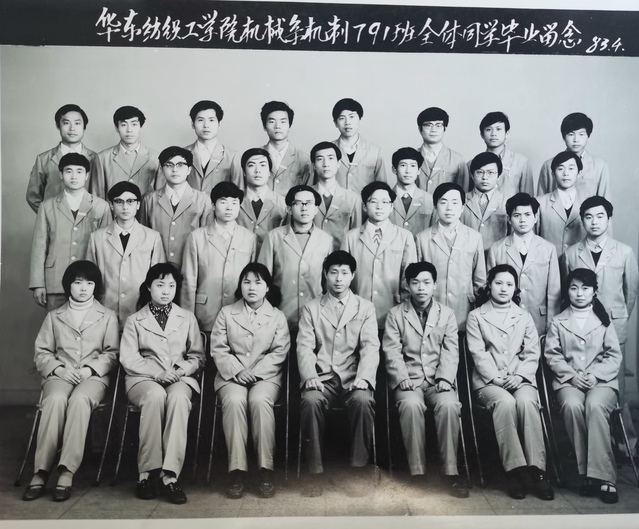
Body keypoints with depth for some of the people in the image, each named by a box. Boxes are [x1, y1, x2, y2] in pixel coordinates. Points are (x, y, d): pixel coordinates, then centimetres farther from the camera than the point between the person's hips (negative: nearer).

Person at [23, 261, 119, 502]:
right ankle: (41, 471, -35)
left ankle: (67, 472, -39)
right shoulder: (53, 316, 19)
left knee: (79, 400, -37)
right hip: (59, 374, 1)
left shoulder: (108, 316, 15)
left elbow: (112, 353, 7)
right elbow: (41, 352, 12)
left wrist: (91, 369, -10)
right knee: (55, 399, -35)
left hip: (94, 375, -1)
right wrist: (58, 368, -7)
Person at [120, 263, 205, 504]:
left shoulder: (187, 317, 17)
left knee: (178, 397, -36)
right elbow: (128, 358, 0)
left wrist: (183, 369, -10)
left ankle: (169, 474, -38)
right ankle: (147, 472, -30)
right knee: (155, 395, -37)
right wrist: (158, 373, -15)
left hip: (180, 377, 1)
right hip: (143, 378, -1)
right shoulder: (134, 320, 12)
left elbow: (198, 356, 13)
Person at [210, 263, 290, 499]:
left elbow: (279, 352, 0)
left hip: (265, 375, 0)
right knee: (234, 401, -33)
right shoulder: (226, 313, 9)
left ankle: (266, 470, -28)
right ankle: (237, 470, -28)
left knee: (260, 400, -34)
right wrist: (237, 371, -14)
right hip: (232, 375, 1)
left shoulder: (278, 316, 9)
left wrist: (255, 372, -14)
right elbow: (218, 349, 2)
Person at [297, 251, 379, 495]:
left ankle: (359, 468, -15)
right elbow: (305, 346, 2)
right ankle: (316, 470, -18)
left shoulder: (365, 307, 12)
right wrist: (310, 376, -17)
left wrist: (363, 377, -18)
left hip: (353, 377, 0)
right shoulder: (311, 308, 12)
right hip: (321, 376, 0)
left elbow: (370, 347, 0)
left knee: (363, 400, -32)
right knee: (310, 400, -31)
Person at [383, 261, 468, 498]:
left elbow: (451, 352, 3)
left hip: (438, 380, 1)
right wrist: (402, 378, -16)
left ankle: (451, 472, -20)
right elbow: (392, 351, -1)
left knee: (449, 405, -30)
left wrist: (445, 379, -13)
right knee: (411, 405, -33)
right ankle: (417, 472, -23)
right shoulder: (395, 314, 7)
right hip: (408, 379, -1)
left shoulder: (447, 314, 11)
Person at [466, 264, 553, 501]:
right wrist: (495, 377, -14)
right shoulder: (476, 316, 10)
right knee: (504, 402, -34)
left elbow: (532, 354, 8)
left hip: (521, 379, 2)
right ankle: (514, 470, -29)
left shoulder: (524, 317, 18)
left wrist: (518, 376, -9)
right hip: (488, 380, -2)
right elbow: (478, 353, 0)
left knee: (526, 401, -32)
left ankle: (536, 470, -30)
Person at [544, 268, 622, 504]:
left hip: (601, 380, 0)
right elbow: (552, 355, 6)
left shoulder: (604, 320, 14)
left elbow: (614, 356, 8)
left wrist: (595, 375, -9)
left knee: (594, 405, -35)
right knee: (572, 405, -34)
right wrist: (572, 375, -10)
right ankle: (586, 473, -24)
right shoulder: (558, 322, 14)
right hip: (569, 381, 1)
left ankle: (603, 476, -32)